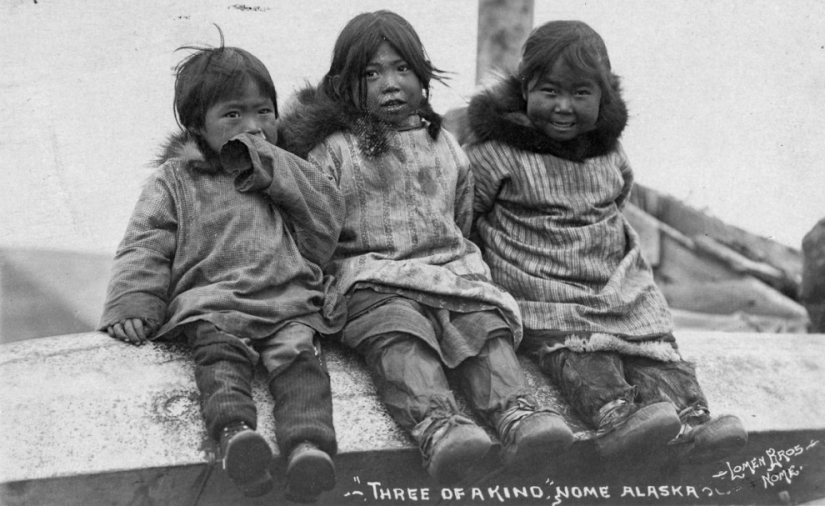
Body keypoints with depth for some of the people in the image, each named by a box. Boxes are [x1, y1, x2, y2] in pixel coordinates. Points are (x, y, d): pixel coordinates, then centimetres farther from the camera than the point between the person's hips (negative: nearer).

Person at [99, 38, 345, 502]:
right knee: (220, 349, -33)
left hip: (290, 300, 1)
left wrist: (273, 170, 5)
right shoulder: (175, 181, 19)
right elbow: (145, 248, 11)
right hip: (212, 302, -1)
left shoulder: (288, 175, 26)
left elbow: (327, 229, 11)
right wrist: (132, 305, -7)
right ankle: (235, 432, -56)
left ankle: (308, 445, -50)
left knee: (298, 353, -29)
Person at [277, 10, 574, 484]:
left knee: (486, 321, -25)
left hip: (451, 268, 4)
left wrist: (470, 269, 21)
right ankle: (437, 422, -55)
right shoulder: (333, 152, 7)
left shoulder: (448, 149, 20)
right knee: (398, 331, -34)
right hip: (373, 278, -4)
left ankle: (517, 412, -43)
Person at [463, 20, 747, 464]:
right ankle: (614, 418, -51)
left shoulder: (609, 152, 12)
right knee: (576, 348, -30)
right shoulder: (496, 151, -6)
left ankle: (690, 422, -32)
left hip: (617, 287, 5)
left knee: (654, 341, -17)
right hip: (541, 297, -5)